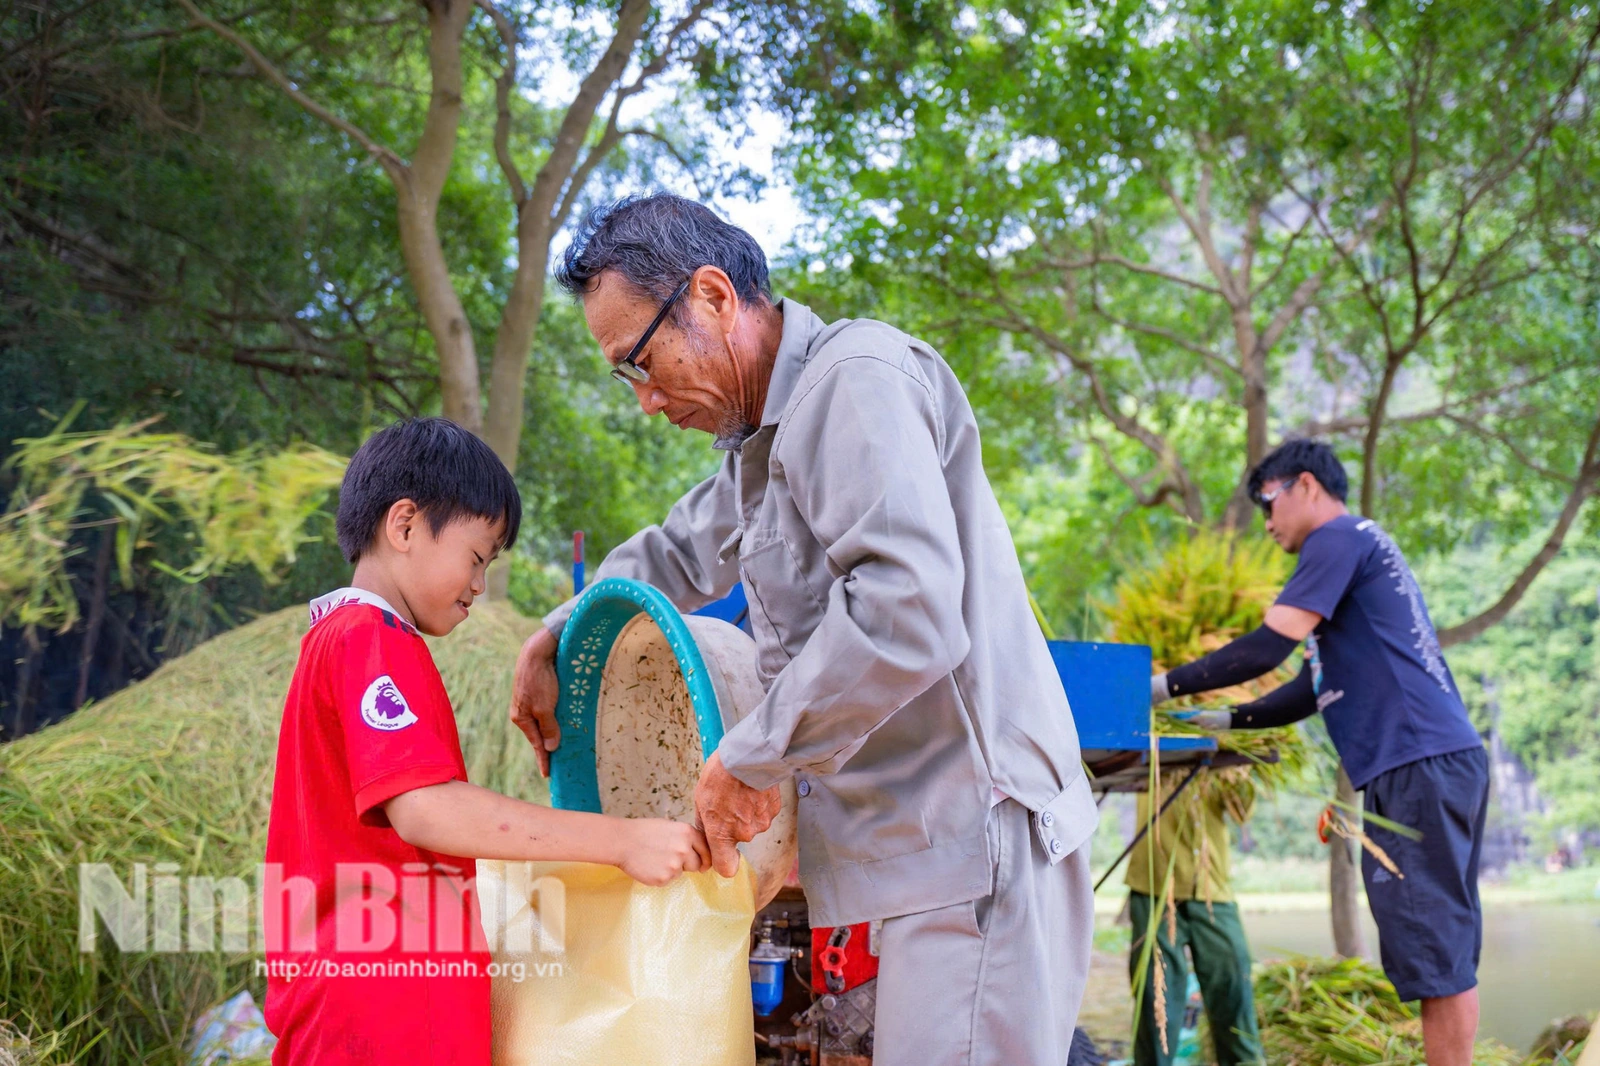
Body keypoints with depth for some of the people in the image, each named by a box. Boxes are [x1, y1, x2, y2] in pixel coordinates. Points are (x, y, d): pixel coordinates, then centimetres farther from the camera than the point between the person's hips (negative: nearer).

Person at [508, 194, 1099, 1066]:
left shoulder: (856, 379, -14)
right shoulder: (764, 441, 19)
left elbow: (907, 614, -26)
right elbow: (678, 553, 37)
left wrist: (749, 762, -16)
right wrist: (554, 640, 22)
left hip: (972, 848, -10)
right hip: (922, 853, 10)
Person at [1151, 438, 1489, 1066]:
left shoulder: (1340, 537, -5)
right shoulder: (1360, 548, 26)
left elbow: (1269, 645, -13)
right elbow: (1314, 689, 25)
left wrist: (1168, 685, -4)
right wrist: (1229, 722, 19)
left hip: (1419, 761, -10)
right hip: (1434, 761, 10)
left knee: (1434, 945, -10)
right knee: (1440, 944, 9)